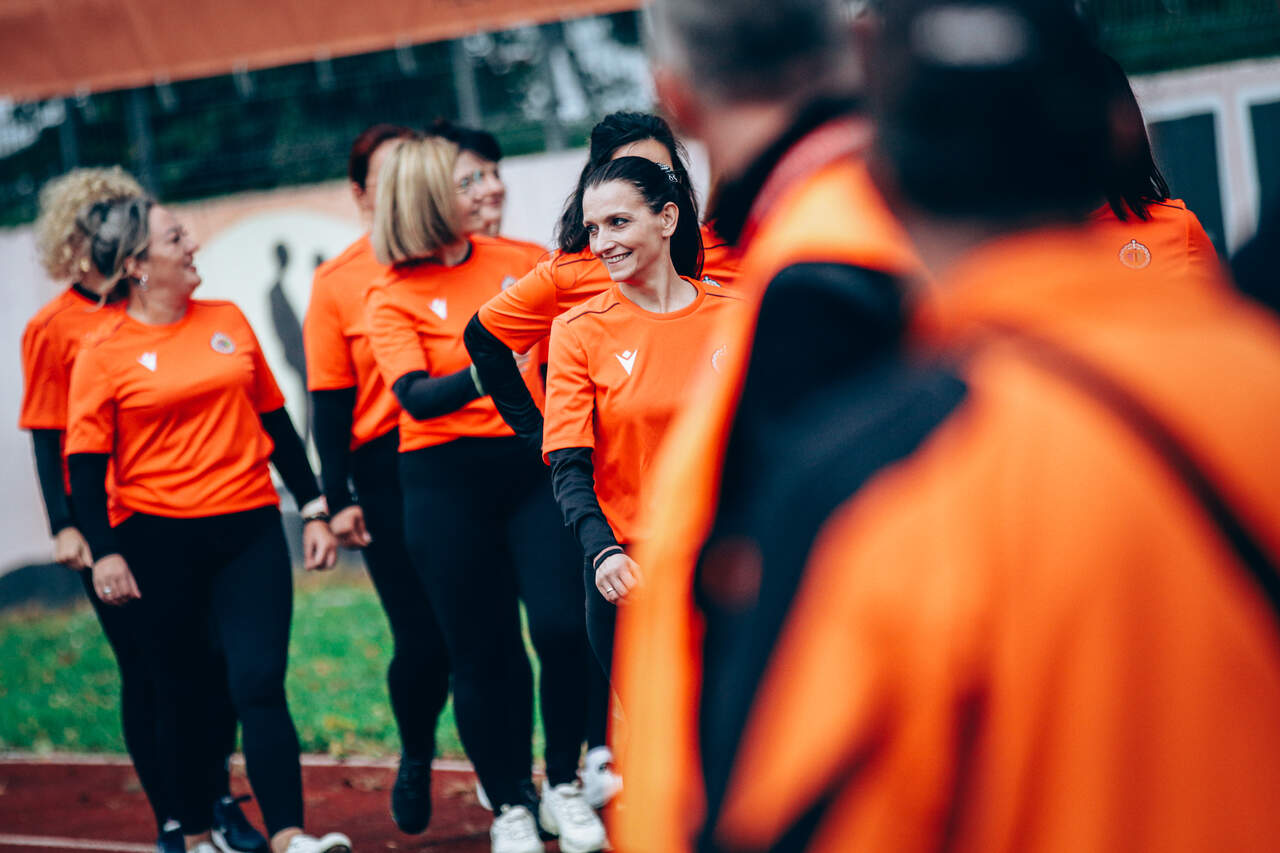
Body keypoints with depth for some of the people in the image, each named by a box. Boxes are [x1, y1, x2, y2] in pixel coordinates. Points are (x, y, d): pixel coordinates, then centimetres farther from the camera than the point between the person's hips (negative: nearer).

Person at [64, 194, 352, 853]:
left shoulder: (227, 321, 9)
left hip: (249, 531, 2)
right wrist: (104, 552, -12)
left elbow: (274, 422, 16)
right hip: (160, 543, -2)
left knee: (260, 685, -9)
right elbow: (85, 463, -2)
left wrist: (313, 509, 14)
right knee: (184, 694, 8)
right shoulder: (104, 353, -3)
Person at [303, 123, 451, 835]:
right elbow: (332, 401, 3)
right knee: (423, 639, 0)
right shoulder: (338, 283, 1)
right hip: (389, 474, -1)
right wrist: (338, 499, -2)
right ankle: (416, 757, 29)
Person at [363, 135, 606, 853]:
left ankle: (563, 787, 9)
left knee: (562, 626, -11)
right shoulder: (393, 299, -3)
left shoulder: (520, 261, 7)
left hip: (535, 463, 2)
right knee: (483, 653, 4)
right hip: (448, 480, -2)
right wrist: (485, 373, -33)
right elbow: (417, 397, -17)